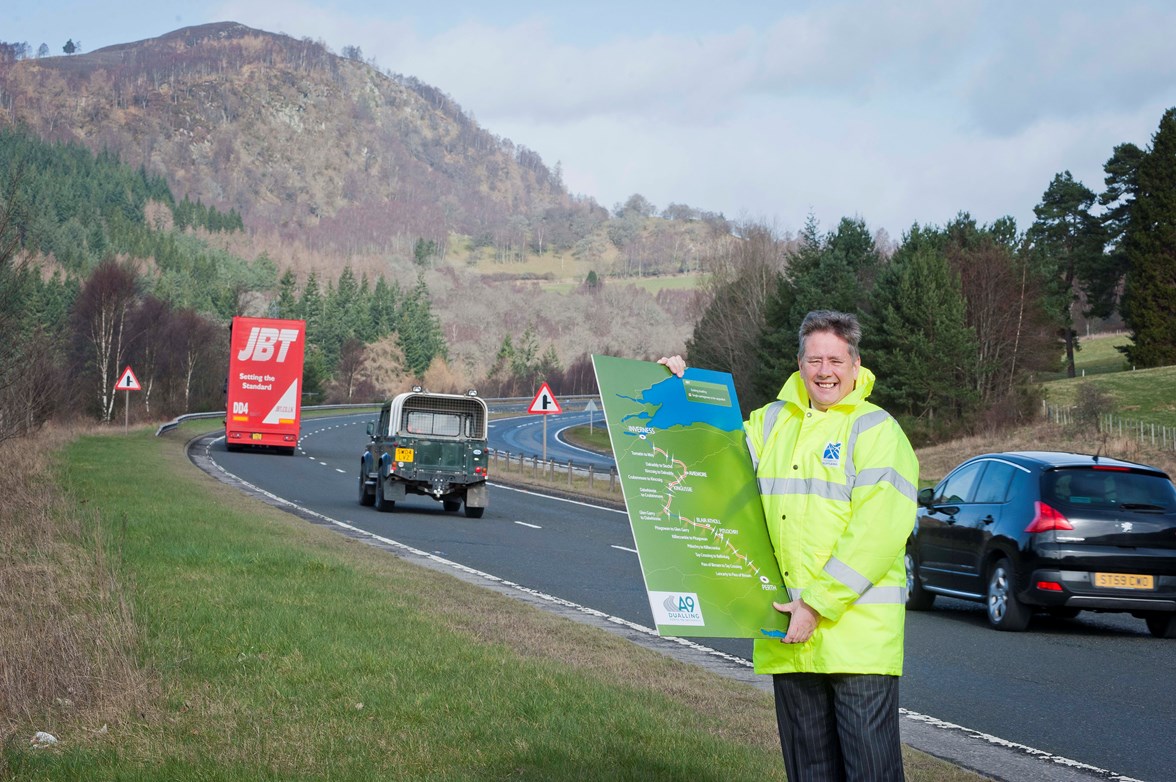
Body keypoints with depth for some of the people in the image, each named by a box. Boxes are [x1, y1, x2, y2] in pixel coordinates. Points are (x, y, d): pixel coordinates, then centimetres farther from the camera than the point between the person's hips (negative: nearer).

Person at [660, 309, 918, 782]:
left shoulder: (876, 431, -5)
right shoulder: (771, 423, 15)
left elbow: (876, 532, -14)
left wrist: (818, 603, -18)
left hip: (858, 631, -6)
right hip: (788, 633, 6)